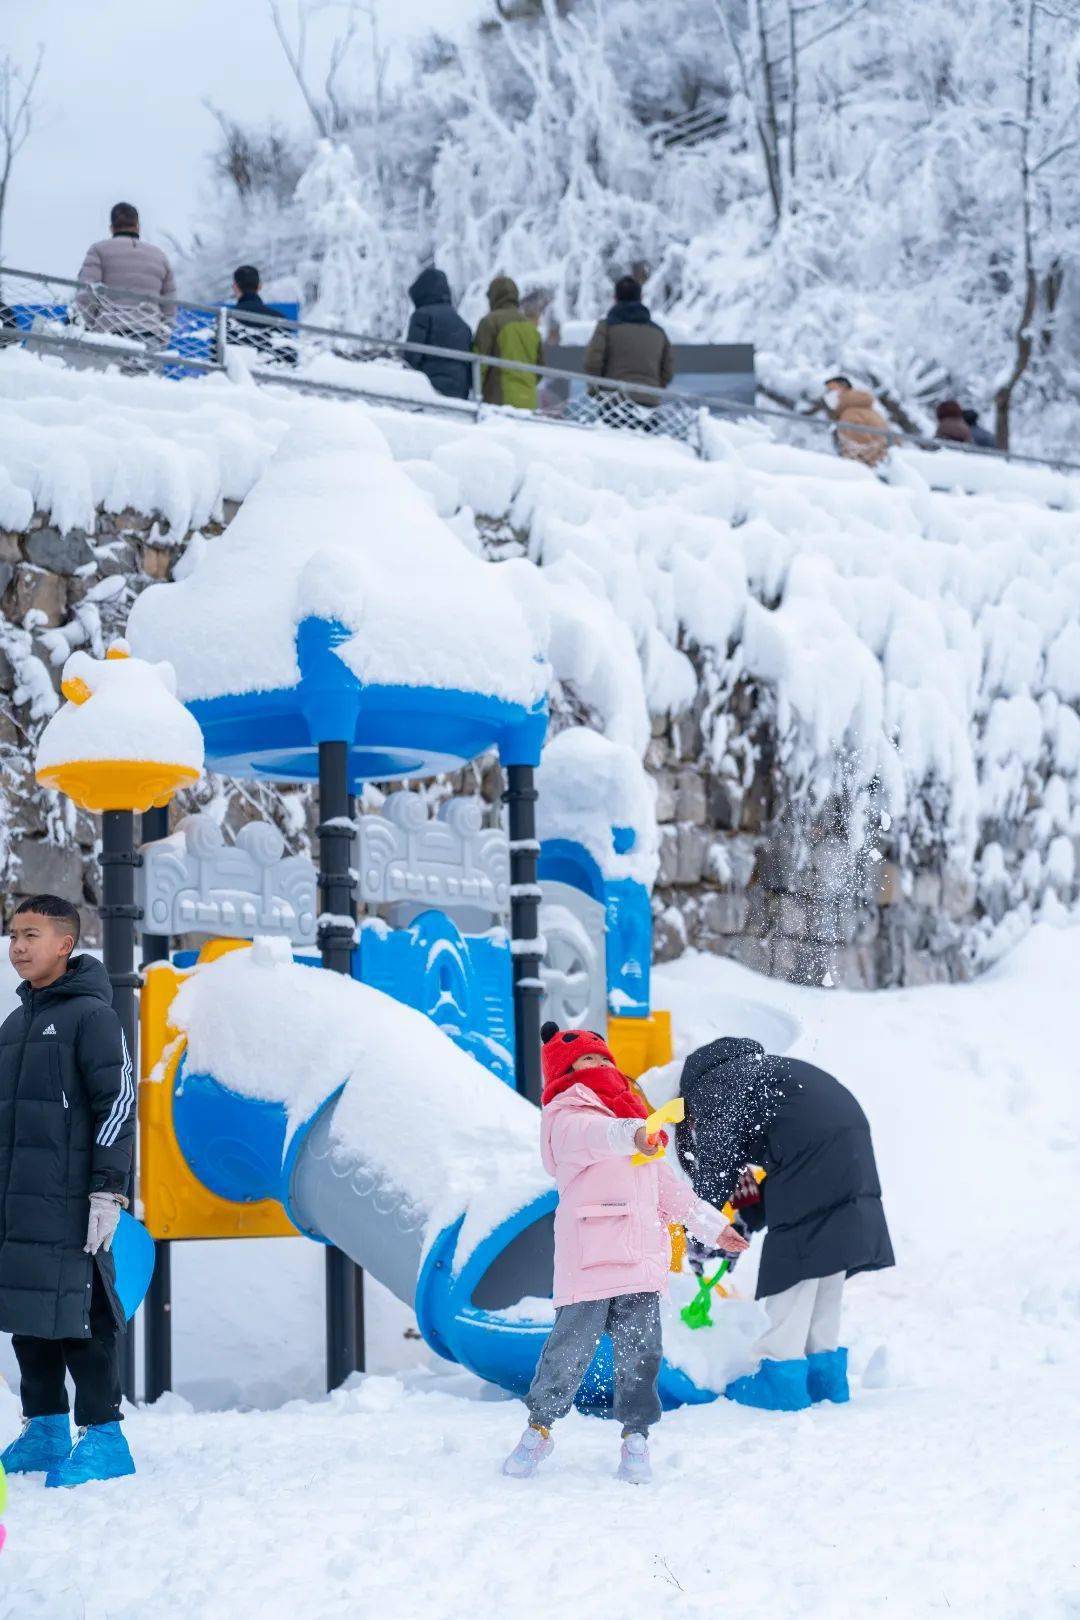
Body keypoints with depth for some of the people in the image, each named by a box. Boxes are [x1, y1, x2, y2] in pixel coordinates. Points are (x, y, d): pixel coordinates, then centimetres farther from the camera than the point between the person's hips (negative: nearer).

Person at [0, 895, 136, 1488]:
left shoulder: (90, 1014, -5)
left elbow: (117, 1104, -10)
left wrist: (107, 1190, -15)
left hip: (67, 1204, -8)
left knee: (77, 1315, -8)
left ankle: (102, 1436, -3)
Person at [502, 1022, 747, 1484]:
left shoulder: (629, 1113, 27)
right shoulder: (568, 1120, -1)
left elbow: (666, 1185, 35)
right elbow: (597, 1135, -27)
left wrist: (712, 1226, 36)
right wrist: (633, 1134, -49)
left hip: (640, 1258, 7)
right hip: (589, 1256, -6)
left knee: (639, 1349, -1)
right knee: (571, 1345, -7)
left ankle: (636, 1435, 11)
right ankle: (539, 1426, 11)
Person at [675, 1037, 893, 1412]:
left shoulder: (709, 1089, 2)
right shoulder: (751, 1070, 30)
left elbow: (713, 1172, -1)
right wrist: (748, 1218, 23)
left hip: (814, 1154, -9)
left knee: (792, 1270, -4)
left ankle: (781, 1379, -2)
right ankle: (824, 1377, 20)